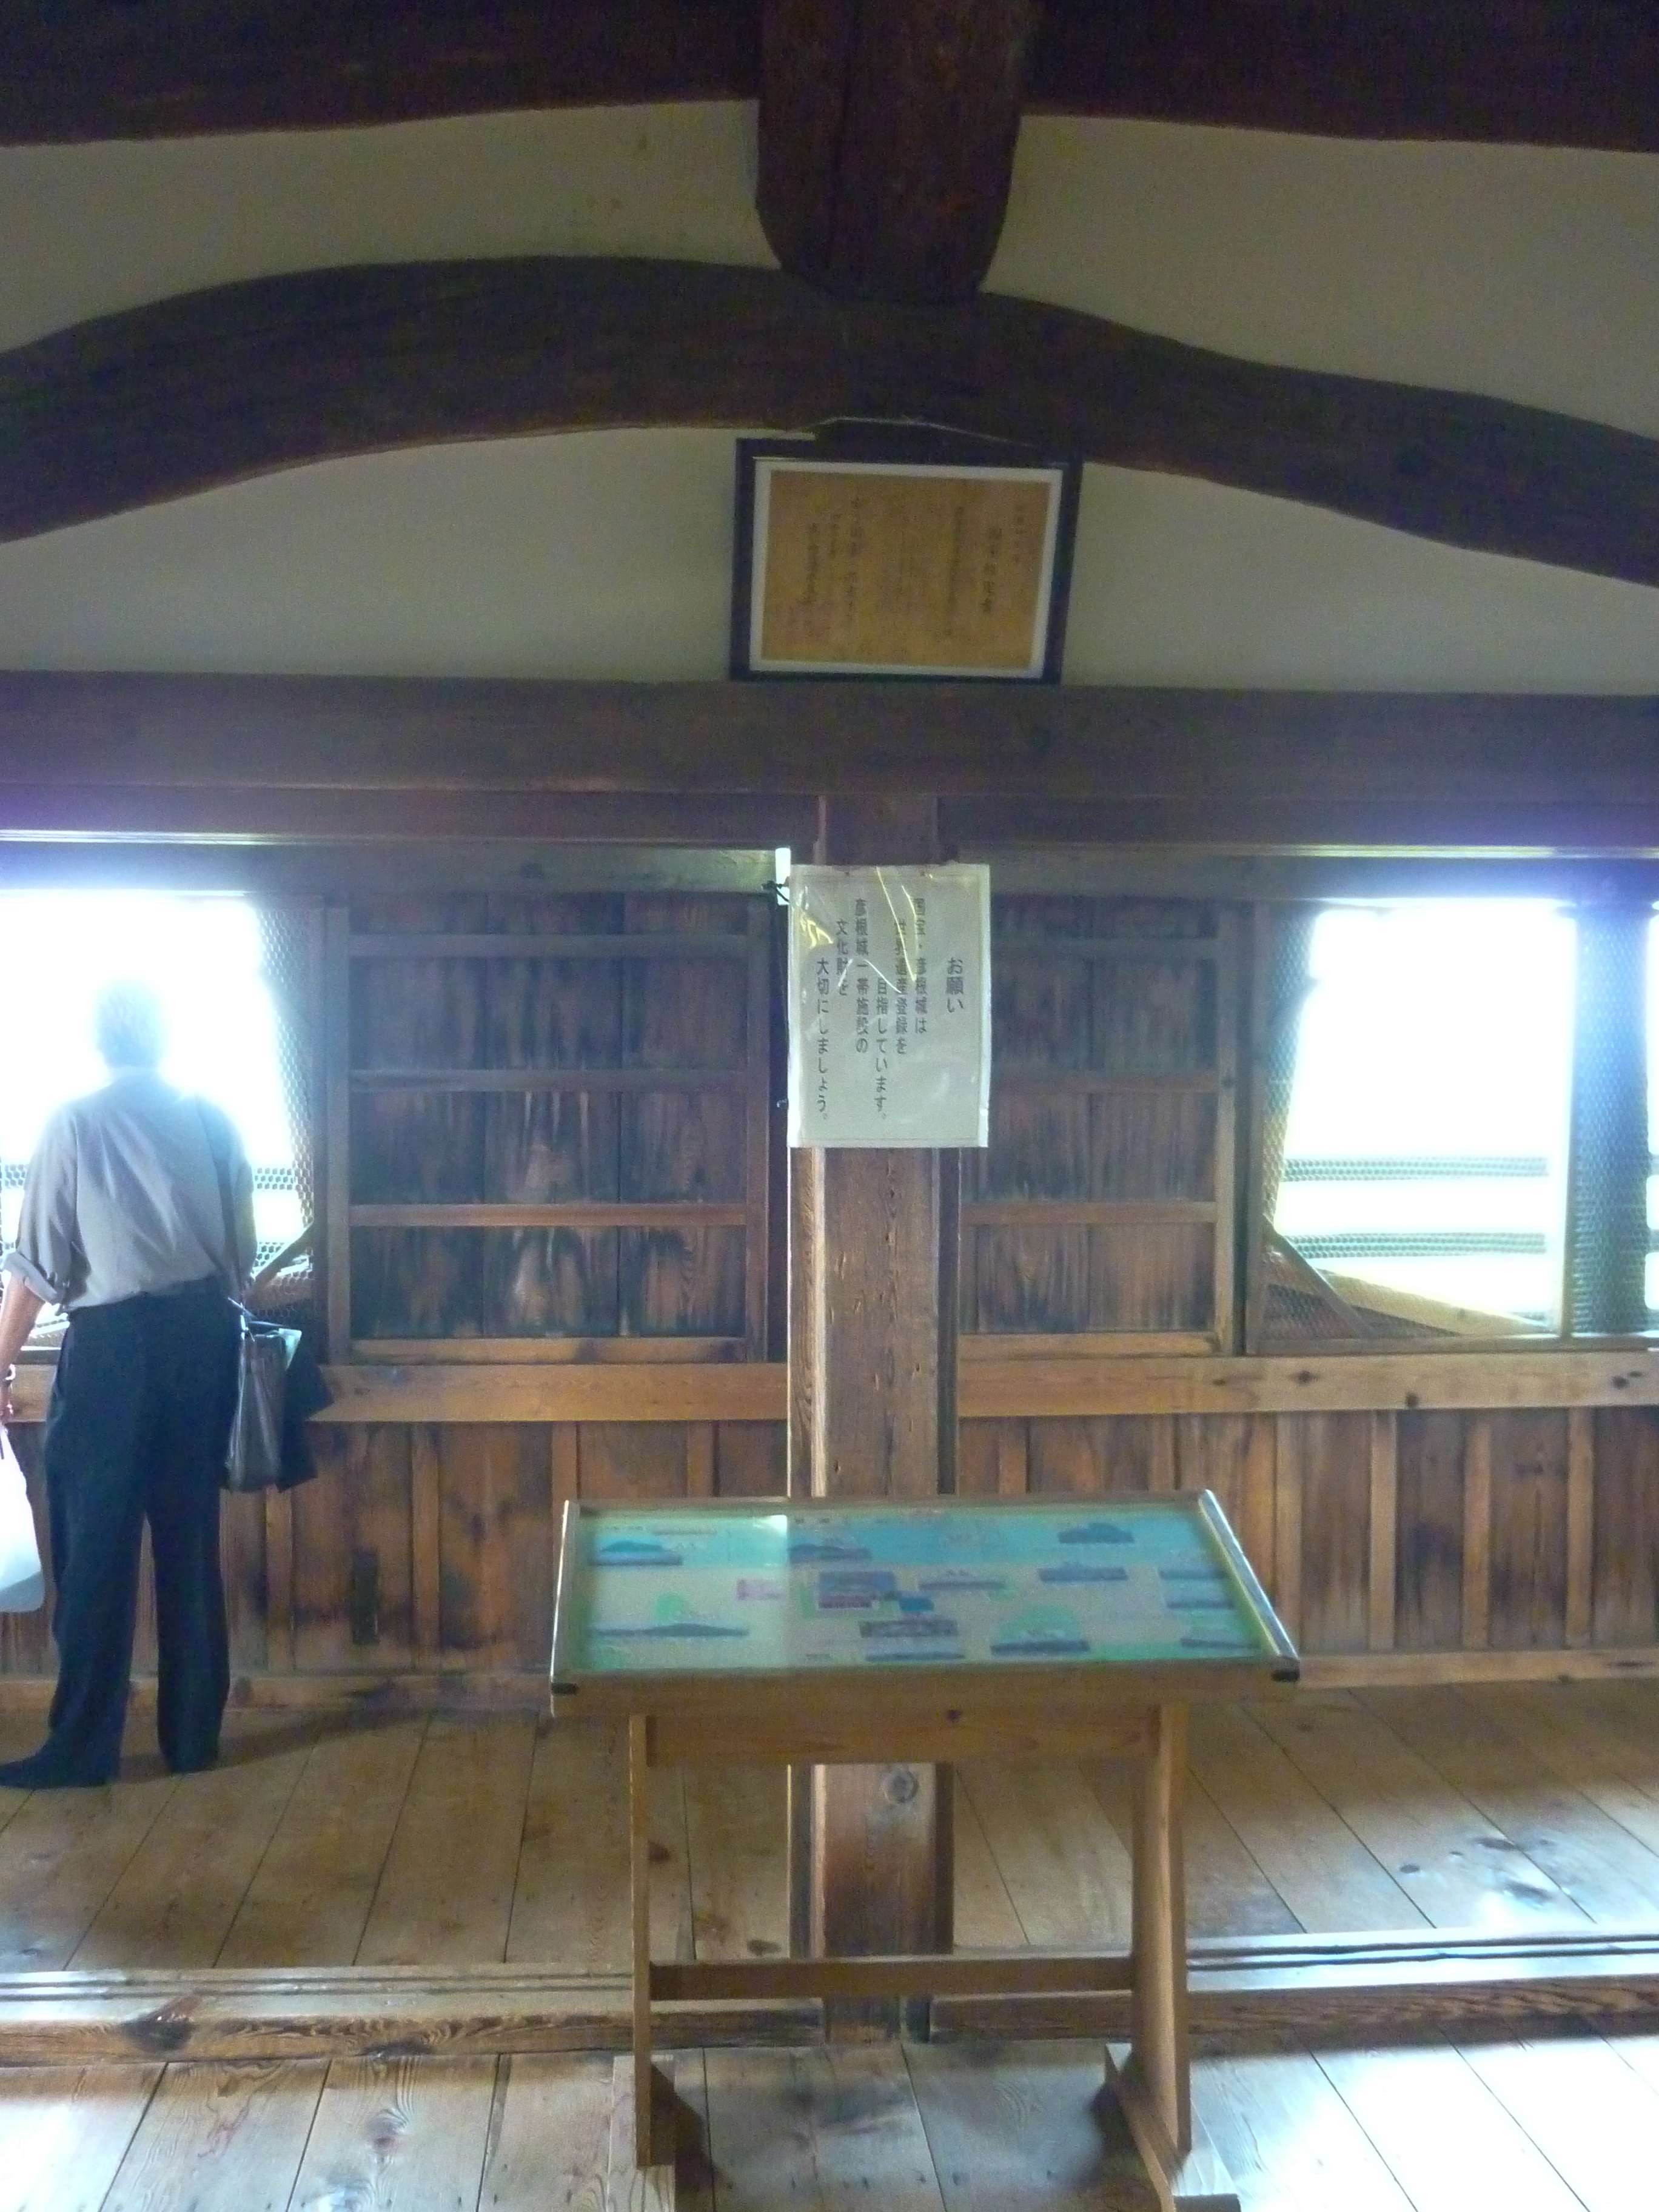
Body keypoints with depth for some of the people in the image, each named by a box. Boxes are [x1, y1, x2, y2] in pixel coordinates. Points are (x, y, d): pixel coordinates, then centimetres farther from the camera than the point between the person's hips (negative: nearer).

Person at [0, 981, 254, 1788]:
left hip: (115, 1341, -4)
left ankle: (83, 1745, 8)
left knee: (96, 1547, 3)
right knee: (191, 1542, 9)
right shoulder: (210, 1119, 5)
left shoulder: (73, 1124, -5)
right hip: (202, 1334, 4)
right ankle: (193, 1735, 16)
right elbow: (242, 1248, 7)